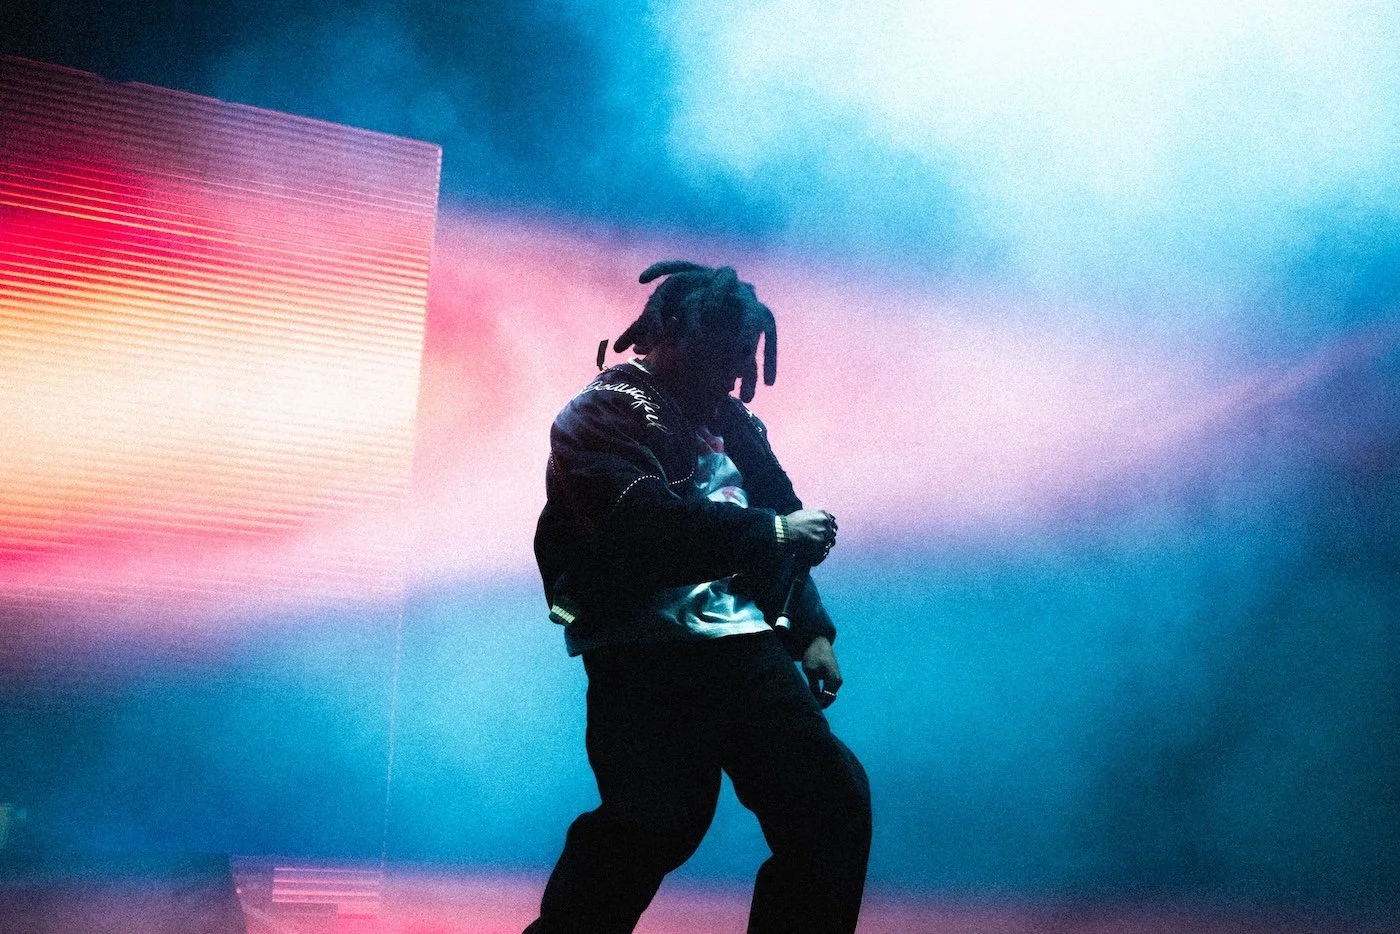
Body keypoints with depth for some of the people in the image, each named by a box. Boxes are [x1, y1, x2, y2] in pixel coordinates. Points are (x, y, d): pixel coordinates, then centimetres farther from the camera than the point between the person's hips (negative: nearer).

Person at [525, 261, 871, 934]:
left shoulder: (727, 419, 22)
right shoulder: (605, 413, -1)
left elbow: (775, 516, 26)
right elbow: (644, 521, -19)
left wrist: (811, 631, 14)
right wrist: (774, 530, -14)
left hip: (748, 648, 7)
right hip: (651, 657, -7)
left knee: (834, 799, 2)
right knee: (658, 821, -18)